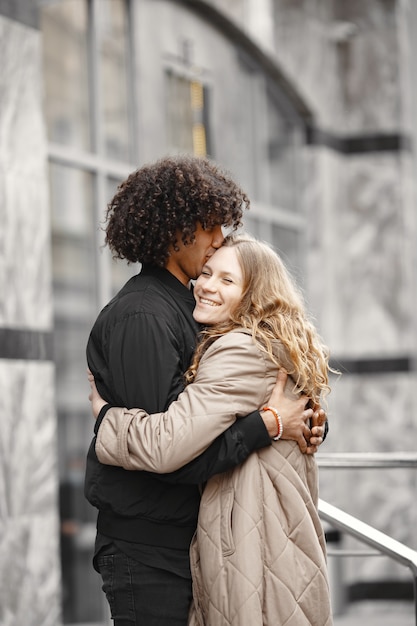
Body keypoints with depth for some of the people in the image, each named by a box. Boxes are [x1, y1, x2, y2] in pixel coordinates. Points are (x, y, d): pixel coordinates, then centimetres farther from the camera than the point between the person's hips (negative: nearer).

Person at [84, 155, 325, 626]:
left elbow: (204, 420, 16)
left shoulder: (181, 306, 14)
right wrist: (268, 424, -16)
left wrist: (294, 426, 0)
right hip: (147, 550, -9)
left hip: (184, 542, 9)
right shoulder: (141, 317, -17)